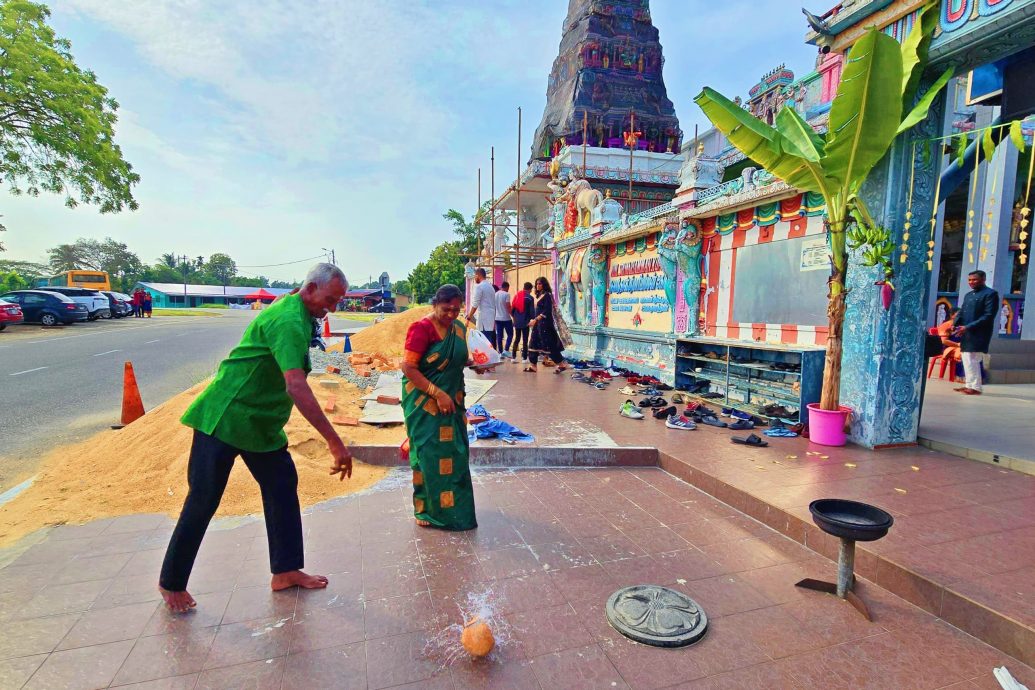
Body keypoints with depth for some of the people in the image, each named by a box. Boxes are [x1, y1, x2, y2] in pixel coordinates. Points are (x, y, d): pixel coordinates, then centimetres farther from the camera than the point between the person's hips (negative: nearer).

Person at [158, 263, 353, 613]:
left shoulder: (300, 316, 6)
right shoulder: (289, 321, -26)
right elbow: (296, 387, -37)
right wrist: (335, 443, -39)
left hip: (261, 421, 10)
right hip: (224, 418, -10)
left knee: (283, 486, 9)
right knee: (202, 502, 3)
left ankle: (286, 571, 19)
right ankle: (171, 583, 24)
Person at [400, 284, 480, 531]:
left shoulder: (459, 328, 6)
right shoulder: (422, 328, -15)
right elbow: (409, 368, -19)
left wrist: (474, 362, 0)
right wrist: (438, 394, -21)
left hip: (452, 402, 7)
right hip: (425, 404, -7)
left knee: (454, 454, 11)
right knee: (429, 455, 0)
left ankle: (453, 507, 28)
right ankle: (428, 510, 19)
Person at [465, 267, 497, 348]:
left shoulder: (479, 286, -8)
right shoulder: (490, 286, 18)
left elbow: (475, 304, -13)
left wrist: (469, 317, -8)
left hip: (484, 318, -9)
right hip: (492, 317, 9)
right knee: (491, 342, 10)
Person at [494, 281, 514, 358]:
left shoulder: (496, 294, 9)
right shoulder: (506, 294, -11)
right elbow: (508, 307, -16)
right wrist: (513, 316, -10)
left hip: (497, 318, 6)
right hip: (506, 318, -6)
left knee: (499, 336, 7)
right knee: (510, 334, 5)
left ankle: (501, 352, 9)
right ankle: (506, 350, -6)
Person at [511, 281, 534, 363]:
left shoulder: (516, 296, 5)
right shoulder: (529, 297, -9)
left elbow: (512, 309, 6)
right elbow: (532, 311, -10)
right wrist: (532, 318, 8)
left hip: (517, 322, 4)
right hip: (525, 322, -4)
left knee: (517, 339, 14)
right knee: (525, 340, 3)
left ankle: (514, 357, 13)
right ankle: (524, 358, 5)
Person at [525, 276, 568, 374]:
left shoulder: (547, 295, -10)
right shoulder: (538, 296, 14)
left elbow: (547, 311, -18)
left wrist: (535, 319, -22)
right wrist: (534, 320, 9)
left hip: (545, 323, -9)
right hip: (538, 323, 9)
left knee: (549, 345, -8)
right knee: (533, 343, 7)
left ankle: (562, 365, 0)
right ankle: (532, 365, 12)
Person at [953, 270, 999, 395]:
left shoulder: (990, 294, -6)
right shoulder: (968, 295, 18)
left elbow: (988, 316, -14)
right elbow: (961, 312, 18)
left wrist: (968, 327, -21)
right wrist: (955, 324, -2)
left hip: (978, 335, -8)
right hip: (965, 334, 8)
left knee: (972, 361, -8)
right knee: (966, 360, 10)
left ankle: (975, 387, -1)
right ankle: (969, 385, 17)